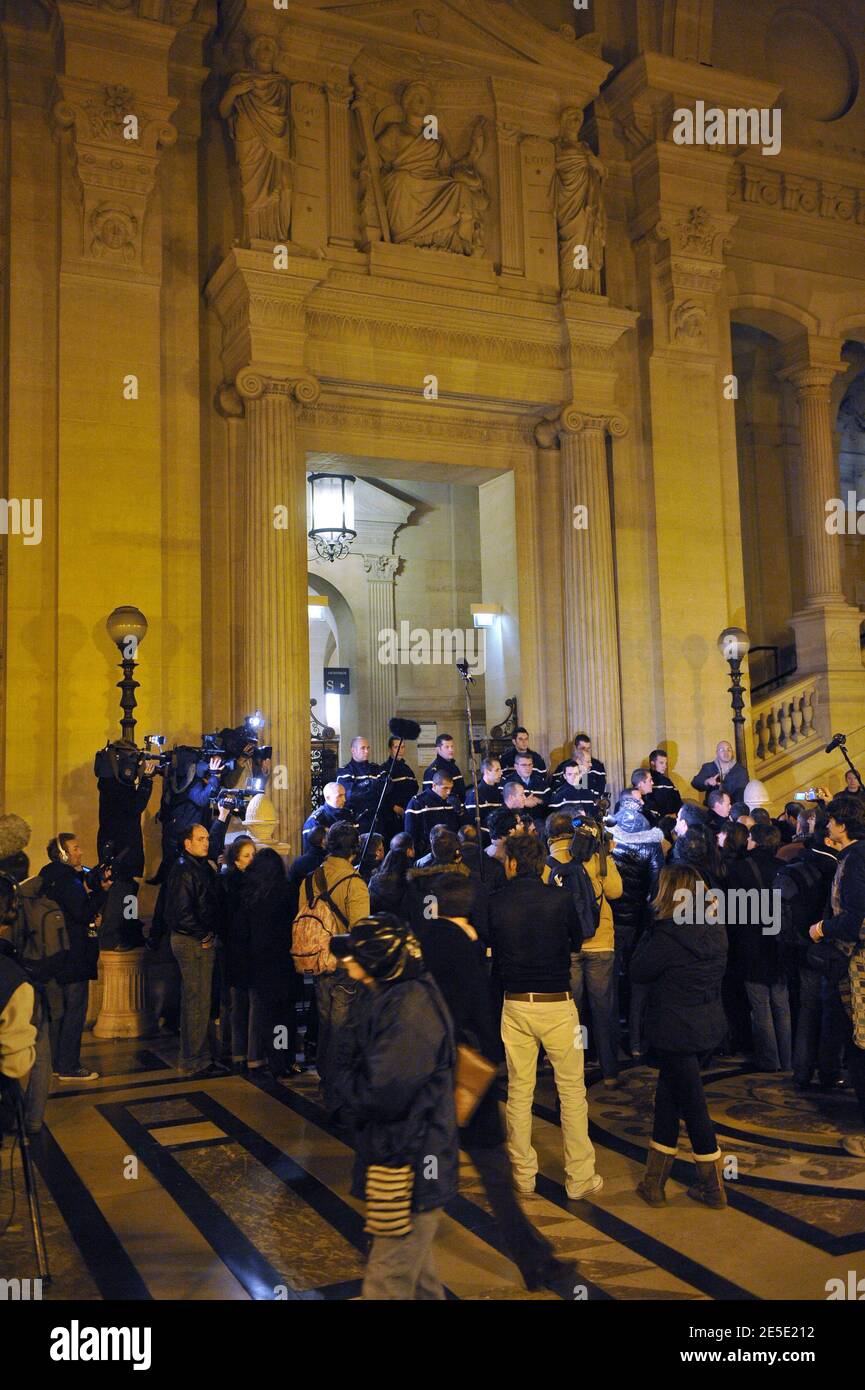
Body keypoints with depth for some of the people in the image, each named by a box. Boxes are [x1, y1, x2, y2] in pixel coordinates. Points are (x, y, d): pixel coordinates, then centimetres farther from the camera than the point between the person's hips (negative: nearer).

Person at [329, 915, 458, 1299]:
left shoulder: (411, 1009, -26)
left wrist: (344, 1079, -10)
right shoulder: (384, 997, 6)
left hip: (409, 1170, -10)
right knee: (417, 1273, 26)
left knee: (388, 1281, 2)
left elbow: (380, 1095, -28)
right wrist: (350, 1077, -8)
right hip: (401, 1156, 10)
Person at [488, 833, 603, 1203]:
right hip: (557, 1004, -2)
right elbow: (577, 941, 8)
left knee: (519, 1091, 12)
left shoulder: (494, 903, -5)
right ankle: (579, 1178, 13)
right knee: (572, 1091, 8)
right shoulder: (560, 898, -9)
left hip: (515, 1005, 2)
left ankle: (523, 1174, 22)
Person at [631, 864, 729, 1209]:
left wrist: (649, 934, -3)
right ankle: (653, 1181, 23)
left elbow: (638, 971, -11)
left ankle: (713, 1188, 17)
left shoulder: (667, 934, -21)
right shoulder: (716, 930, 1)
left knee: (692, 1105, 4)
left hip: (675, 1031, -8)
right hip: (709, 1026, 8)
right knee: (667, 1096, 17)